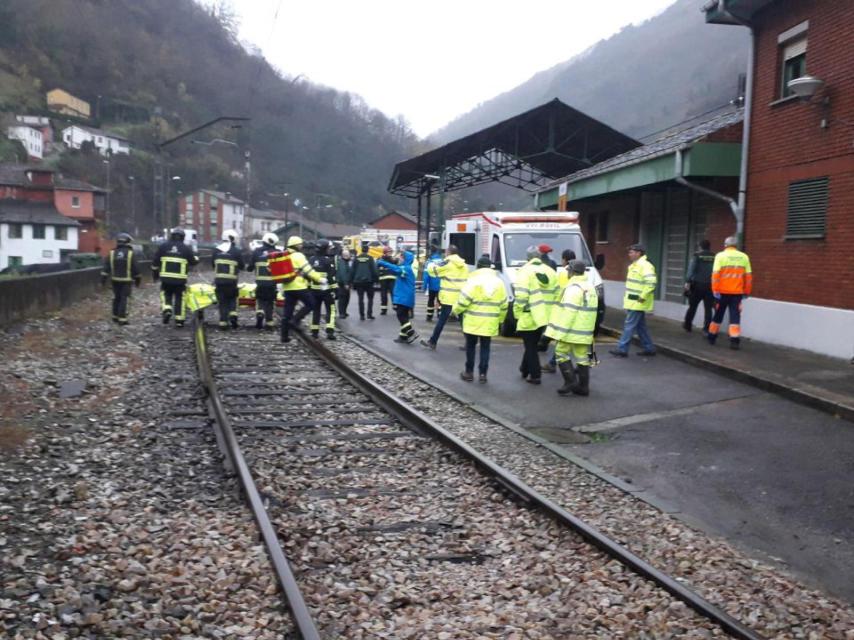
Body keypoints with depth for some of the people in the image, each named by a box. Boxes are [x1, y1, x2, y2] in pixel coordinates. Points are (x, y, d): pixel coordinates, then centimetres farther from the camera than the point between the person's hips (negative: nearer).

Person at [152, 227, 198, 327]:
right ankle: (179, 320, 9)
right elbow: (194, 261, 7)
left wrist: (155, 274, 18)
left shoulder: (163, 247, 4)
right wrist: (196, 257, 30)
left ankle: (166, 310, -9)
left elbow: (155, 262, 6)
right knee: (179, 298, 7)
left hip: (166, 278, 1)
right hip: (180, 279, -1)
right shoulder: (186, 249, 0)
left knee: (166, 294, 17)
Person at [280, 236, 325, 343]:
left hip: (287, 288, 8)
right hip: (299, 287, -8)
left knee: (287, 312, 8)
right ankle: (295, 320, -8)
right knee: (310, 305, 6)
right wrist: (319, 279, -7)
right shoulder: (298, 256, -9)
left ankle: (285, 336, 8)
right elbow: (308, 270, -13)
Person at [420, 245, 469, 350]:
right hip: (461, 297, 6)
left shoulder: (448, 263, -8)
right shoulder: (463, 264, 14)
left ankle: (432, 342, 5)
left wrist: (431, 265, 20)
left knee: (442, 319, -1)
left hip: (449, 297, -6)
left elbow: (432, 269, -2)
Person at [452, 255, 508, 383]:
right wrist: (500, 319, 22)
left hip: (473, 322, -3)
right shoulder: (499, 282, 6)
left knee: (471, 346, 10)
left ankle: (469, 372, 14)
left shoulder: (473, 280, -9)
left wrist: (455, 310, 5)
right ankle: (482, 373, 9)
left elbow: (463, 301, -13)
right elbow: (503, 305, 9)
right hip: (490, 323, 3)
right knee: (485, 347, 11)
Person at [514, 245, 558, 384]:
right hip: (545, 317, 6)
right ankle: (525, 369, 34)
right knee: (532, 345, 21)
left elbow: (520, 296, -19)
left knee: (530, 347, 5)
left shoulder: (524, 272, -12)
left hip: (529, 317, -6)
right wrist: (550, 311, 14)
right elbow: (557, 294, 8)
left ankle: (535, 375, 4)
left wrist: (518, 313, -8)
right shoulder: (551, 272, 8)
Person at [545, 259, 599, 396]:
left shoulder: (574, 288, -15)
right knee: (582, 356, 9)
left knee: (561, 352, 3)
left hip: (572, 329, -8)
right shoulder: (590, 287, 15)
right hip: (585, 330, 8)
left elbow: (569, 312, -21)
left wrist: (561, 332, -20)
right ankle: (583, 386, 10)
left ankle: (570, 381, -3)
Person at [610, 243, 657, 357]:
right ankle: (649, 348, 21)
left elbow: (651, 282, -28)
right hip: (633, 302, 10)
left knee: (629, 325, -6)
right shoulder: (634, 265, 15)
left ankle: (622, 349, -3)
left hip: (637, 303, -10)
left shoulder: (644, 265, -17)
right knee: (641, 326, 14)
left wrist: (643, 296, -25)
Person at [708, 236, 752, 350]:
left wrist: (715, 290, -9)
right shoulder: (744, 257, 5)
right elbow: (748, 276, 6)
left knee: (718, 315, 13)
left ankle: (712, 337, 23)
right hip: (737, 292, 1)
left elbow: (716, 274, -11)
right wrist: (747, 292, 14)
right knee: (735, 316, 2)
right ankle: (734, 340, -7)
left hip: (722, 292, -1)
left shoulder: (720, 256, -4)